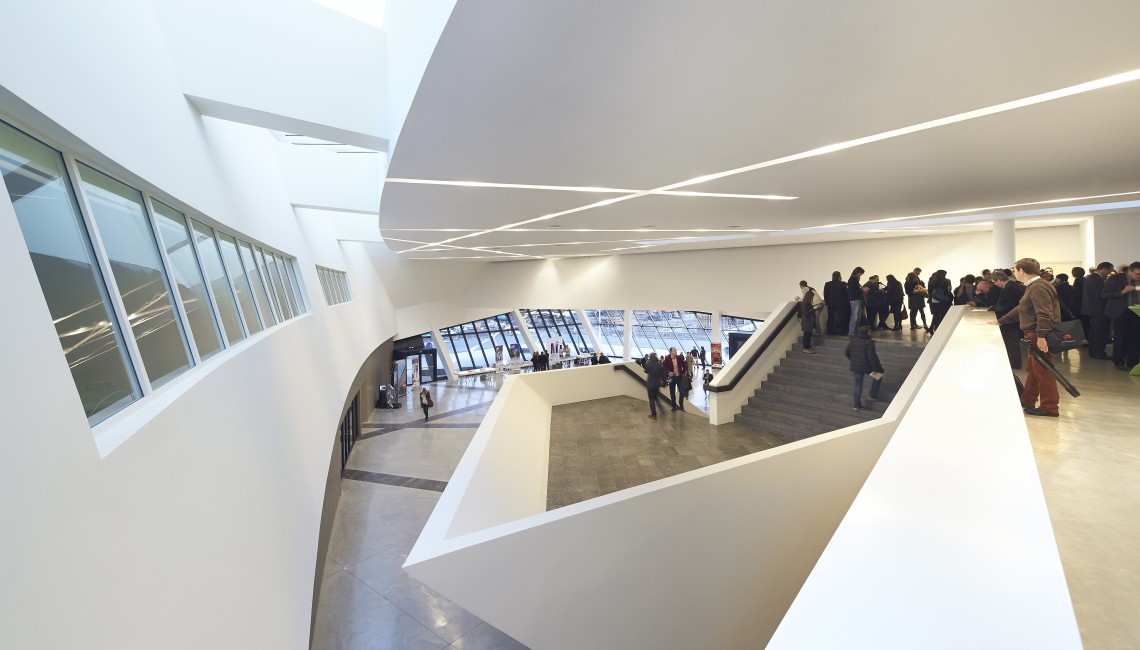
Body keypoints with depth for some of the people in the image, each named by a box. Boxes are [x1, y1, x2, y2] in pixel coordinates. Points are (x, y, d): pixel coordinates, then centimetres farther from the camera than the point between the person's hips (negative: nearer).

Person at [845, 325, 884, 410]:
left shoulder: (853, 341, 3)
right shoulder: (869, 343, -17)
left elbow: (847, 352, 10)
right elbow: (871, 357, -21)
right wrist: (875, 368, -11)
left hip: (855, 367, 6)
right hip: (867, 367, -5)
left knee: (858, 385, 12)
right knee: (878, 375, 24)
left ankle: (857, 405, 15)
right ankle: (873, 394, 26)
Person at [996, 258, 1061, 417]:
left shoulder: (1039, 287, -17)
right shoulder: (1033, 286, 17)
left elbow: (1044, 314, -27)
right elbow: (1021, 309, 26)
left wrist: (1041, 336, -32)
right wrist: (1000, 321, 30)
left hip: (1040, 337, -11)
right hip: (1035, 335, 11)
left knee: (1042, 371, -3)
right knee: (1032, 370, 17)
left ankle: (1050, 407, 5)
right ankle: (1027, 401, 28)